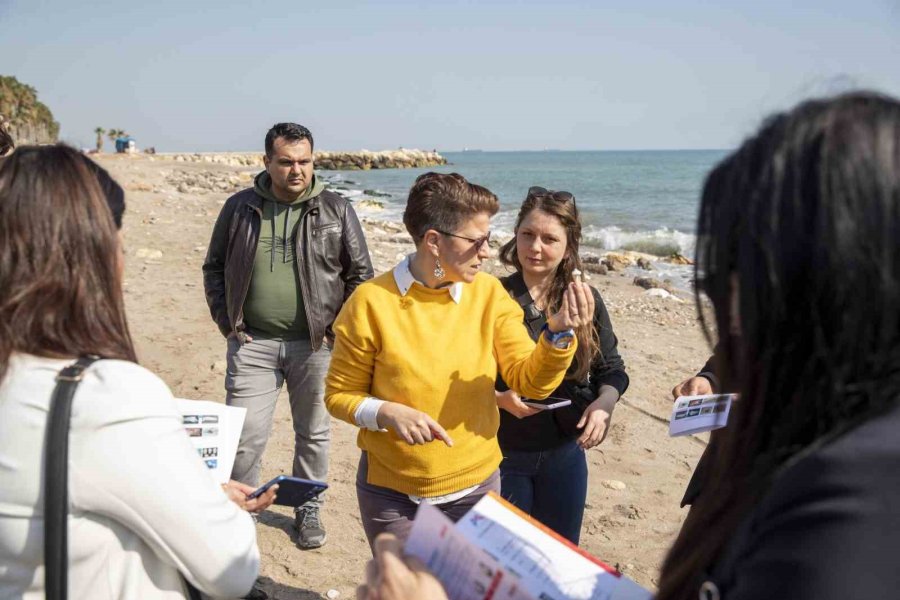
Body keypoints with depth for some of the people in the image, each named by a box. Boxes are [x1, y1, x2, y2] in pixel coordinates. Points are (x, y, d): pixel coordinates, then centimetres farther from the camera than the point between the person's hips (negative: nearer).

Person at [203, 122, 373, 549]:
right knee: (245, 434, -1)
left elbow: (360, 273, 5)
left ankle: (308, 510, 31)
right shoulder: (240, 207, 4)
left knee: (313, 433, 13)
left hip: (315, 343, 0)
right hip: (252, 342, 0)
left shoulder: (335, 209, 1)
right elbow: (214, 268, 12)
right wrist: (226, 321, 2)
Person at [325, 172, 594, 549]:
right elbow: (339, 395, -7)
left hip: (475, 488, 3)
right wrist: (389, 413, -25)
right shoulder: (372, 302, -15)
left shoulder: (488, 293, -6)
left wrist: (558, 332, -27)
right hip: (391, 493, -2)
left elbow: (531, 380, -9)